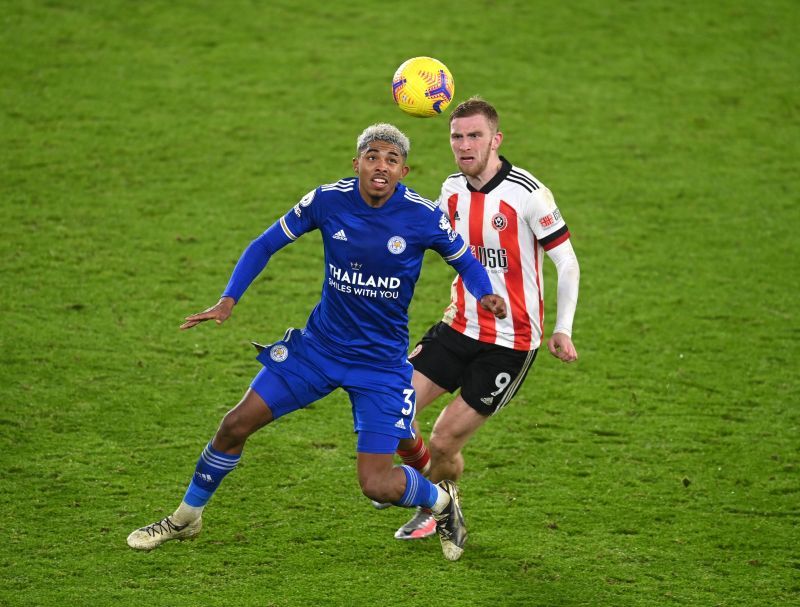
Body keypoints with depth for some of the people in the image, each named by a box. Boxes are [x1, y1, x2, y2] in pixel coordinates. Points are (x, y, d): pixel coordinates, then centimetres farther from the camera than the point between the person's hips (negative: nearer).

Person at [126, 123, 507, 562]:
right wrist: (228, 301, -11)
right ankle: (185, 519, 23)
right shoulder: (328, 200, -12)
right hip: (319, 344, 3)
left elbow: (464, 261, 1)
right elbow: (266, 245, 0)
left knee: (376, 484, -10)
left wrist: (486, 296, -20)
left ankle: (441, 501, 25)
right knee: (236, 424, -1)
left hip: (382, 361, -3)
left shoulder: (423, 216, -17)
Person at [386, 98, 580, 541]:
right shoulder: (453, 190, 2)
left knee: (444, 442, -5)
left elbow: (567, 262, -11)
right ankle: (417, 470, 27)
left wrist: (562, 329, -17)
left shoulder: (527, 193, -16)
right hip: (458, 327, 5)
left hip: (511, 342, -5)